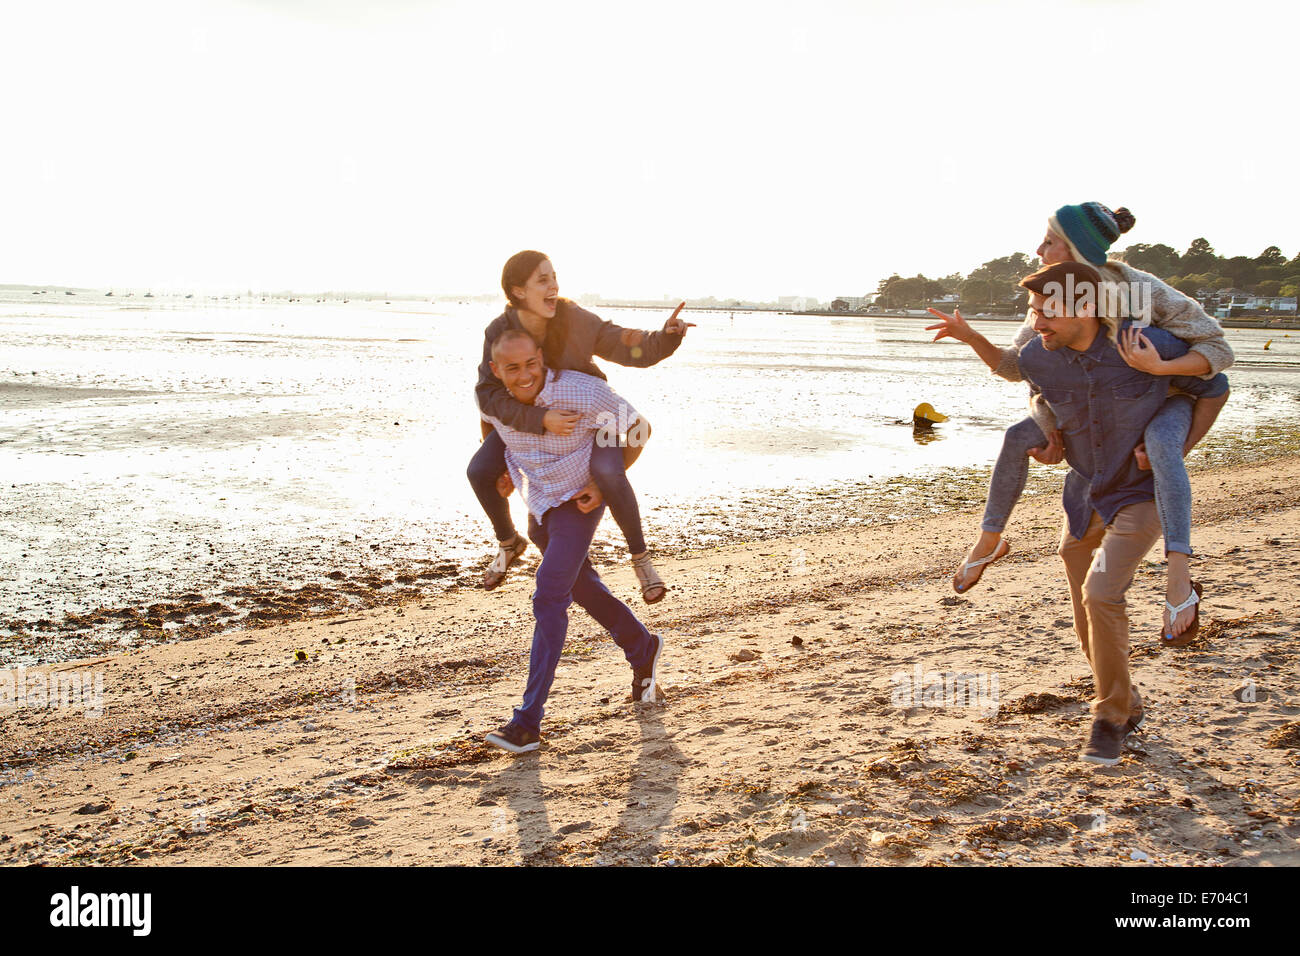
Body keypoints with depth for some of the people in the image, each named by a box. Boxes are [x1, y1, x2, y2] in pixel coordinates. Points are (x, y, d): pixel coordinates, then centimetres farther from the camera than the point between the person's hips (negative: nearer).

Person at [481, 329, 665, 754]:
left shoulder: (583, 391, -29)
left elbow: (639, 428, -13)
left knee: (548, 598, -17)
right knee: (583, 588, 19)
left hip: (580, 499, -6)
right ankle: (643, 650, 45)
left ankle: (528, 722, -16)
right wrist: (505, 471, 5)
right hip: (538, 504, 6)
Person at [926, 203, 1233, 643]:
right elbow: (1014, 367, -8)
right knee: (1017, 438, -13)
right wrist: (969, 336, -25)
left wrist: (1159, 366, -49)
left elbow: (1218, 351, -32)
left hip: (1169, 395, -5)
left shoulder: (1143, 290, -34)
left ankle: (1178, 582, -44)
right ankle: (988, 542, 5)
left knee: (1160, 446, -42)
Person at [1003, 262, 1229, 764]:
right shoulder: (1036, 358, -12)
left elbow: (1213, 388, -5)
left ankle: (1111, 718, -4)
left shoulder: (1149, 347, -23)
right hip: (1084, 499, 5)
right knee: (1088, 620, 8)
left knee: (1100, 594, -23)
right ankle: (1128, 708, 33)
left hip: (1140, 495, -5)